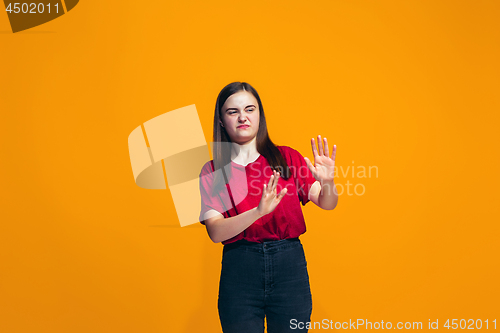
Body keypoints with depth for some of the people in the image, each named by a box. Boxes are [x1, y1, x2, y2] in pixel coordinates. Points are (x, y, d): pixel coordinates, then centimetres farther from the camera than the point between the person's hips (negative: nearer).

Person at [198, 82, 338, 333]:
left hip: (289, 264, 1)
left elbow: (327, 204, -3)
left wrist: (327, 182, -26)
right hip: (238, 267, 0)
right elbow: (216, 231, -10)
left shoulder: (287, 158, 5)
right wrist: (259, 211, -26)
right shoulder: (212, 171, 2)